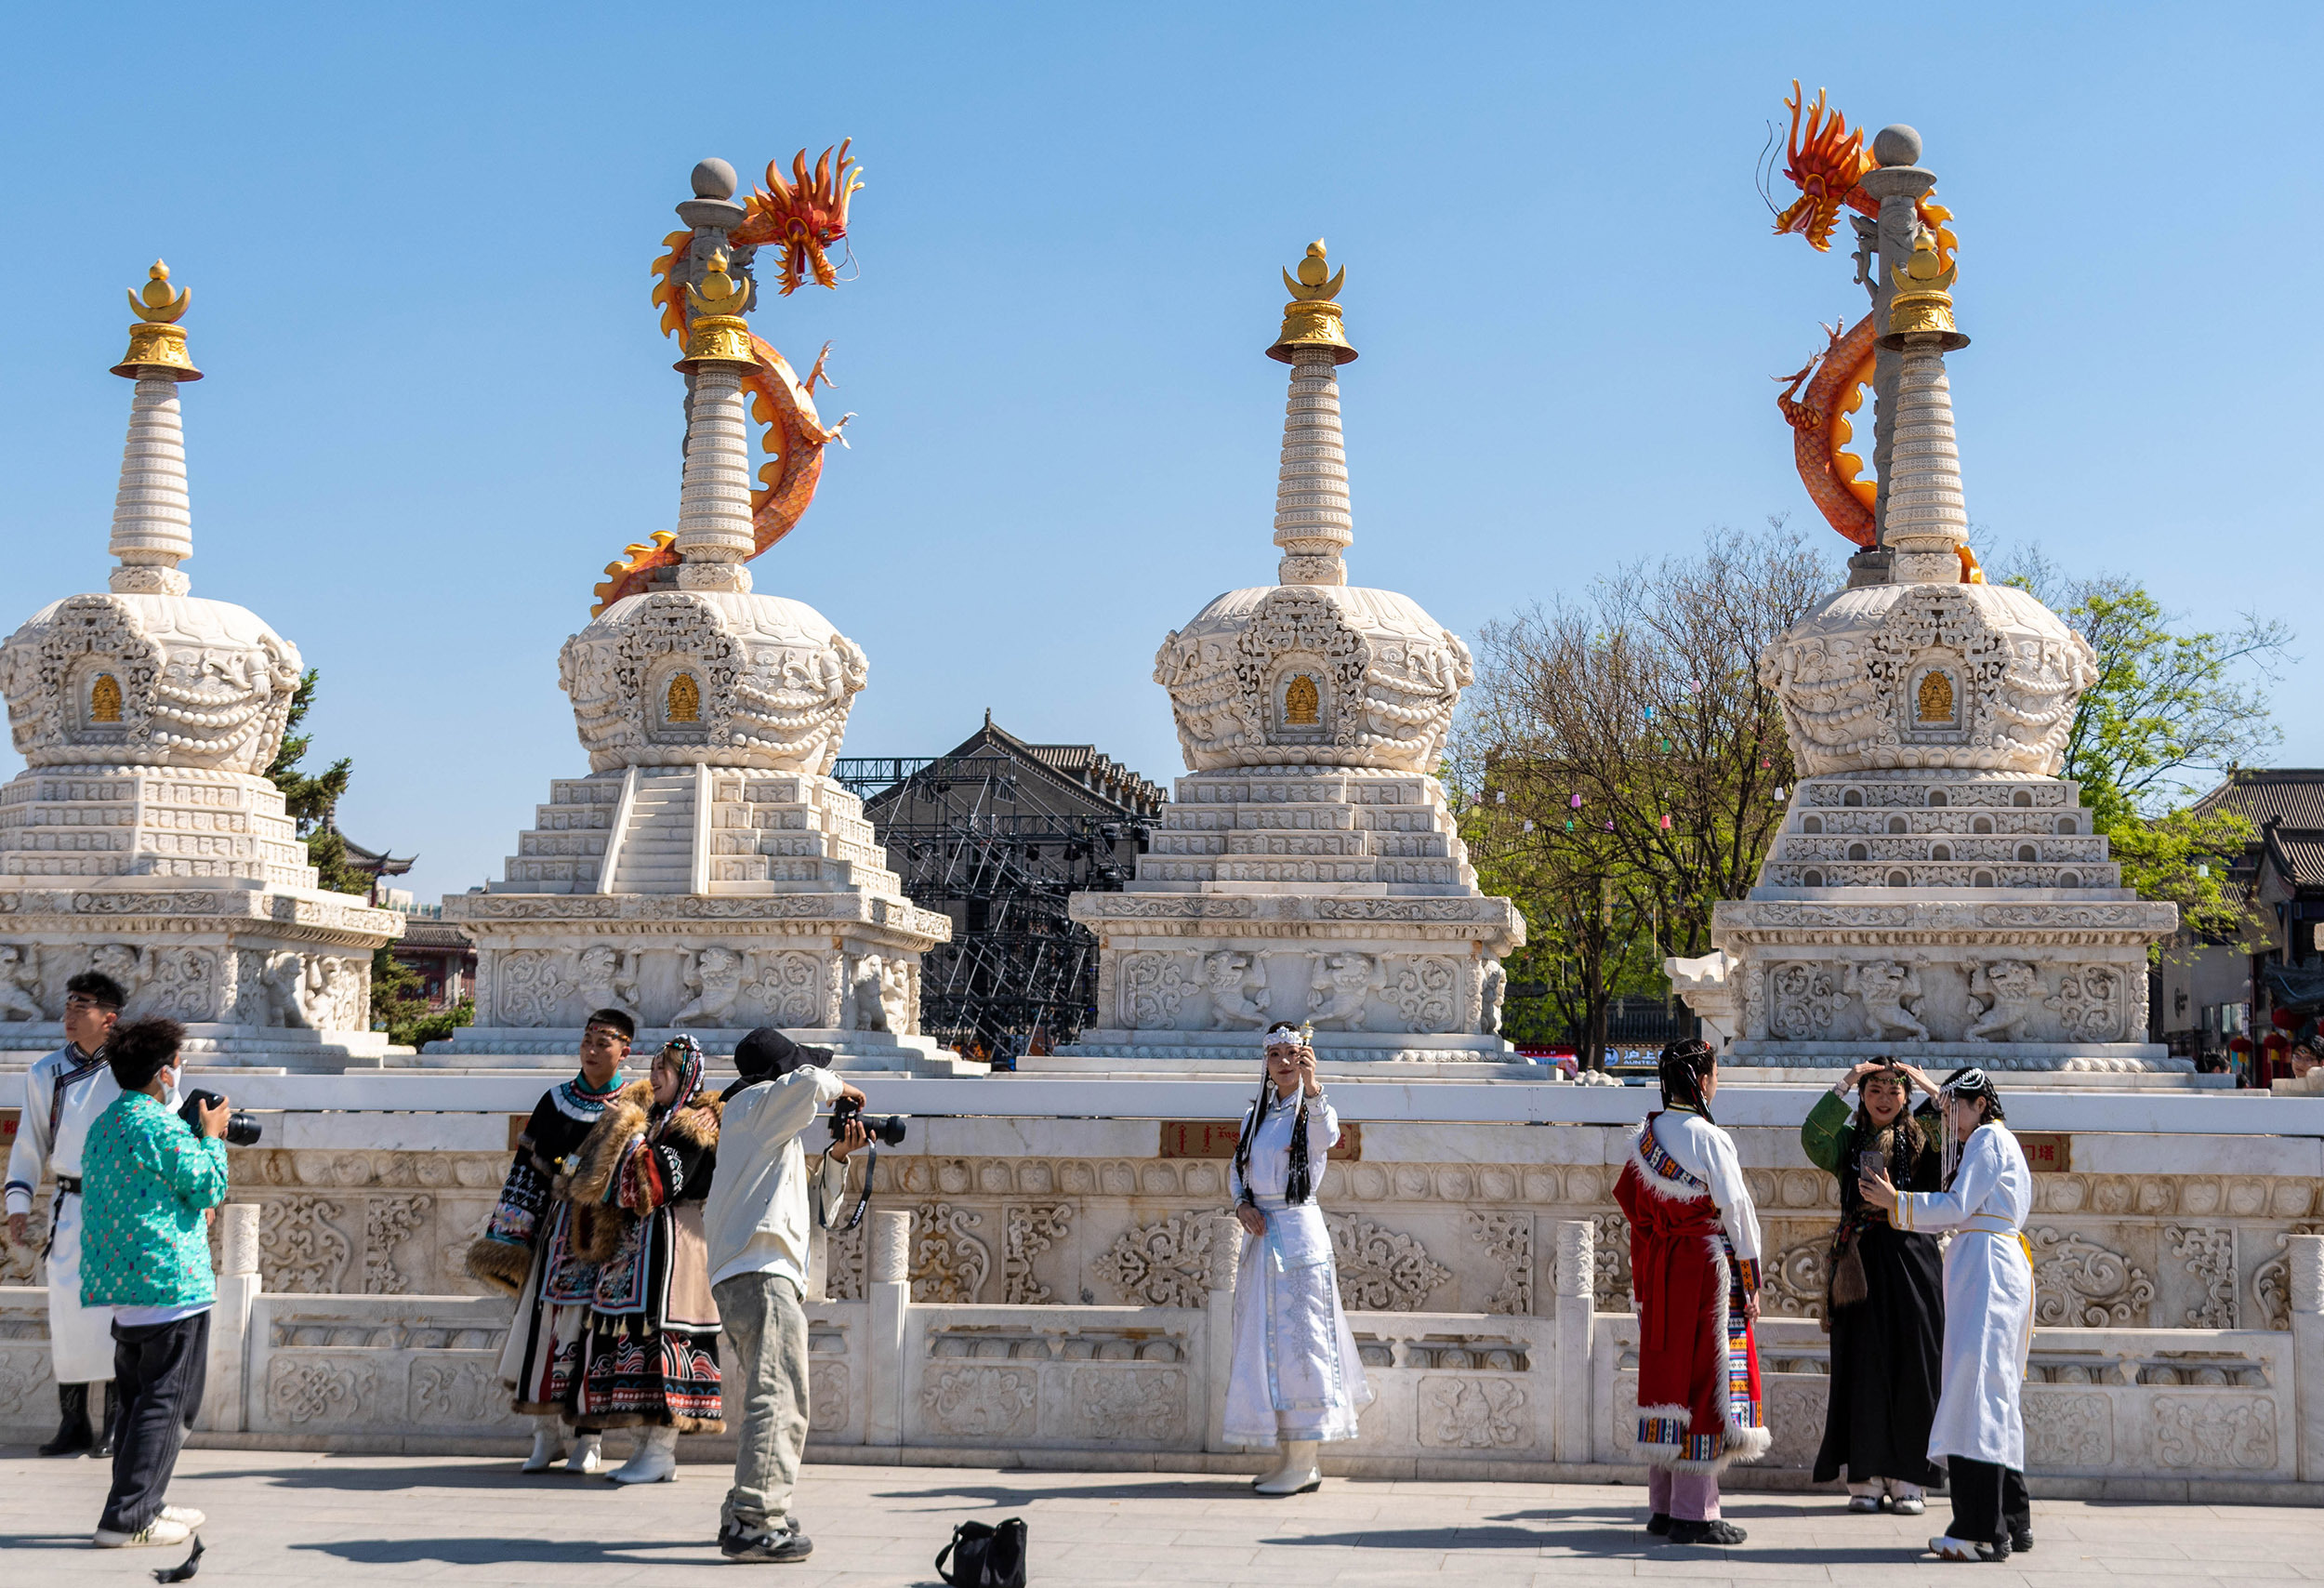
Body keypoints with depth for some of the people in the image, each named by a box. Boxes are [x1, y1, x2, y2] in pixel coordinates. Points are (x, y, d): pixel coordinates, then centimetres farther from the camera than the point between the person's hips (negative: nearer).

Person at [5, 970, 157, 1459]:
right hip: (70, 1207, 3)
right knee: (67, 1311, 4)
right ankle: (73, 1424, 13)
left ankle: (115, 1424, 5)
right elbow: (29, 1142, 14)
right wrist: (18, 1201, 4)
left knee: (115, 1311, -4)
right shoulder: (46, 1073, 7)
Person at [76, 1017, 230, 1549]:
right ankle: (126, 1518, -6)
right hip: (171, 1280, -9)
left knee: (138, 1397, 17)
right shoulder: (161, 1125, -14)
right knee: (166, 1402, -4)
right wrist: (211, 1136, 2)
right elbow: (208, 1186, -11)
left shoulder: (103, 1124, 14)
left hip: (119, 1282, 9)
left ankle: (141, 1505, 24)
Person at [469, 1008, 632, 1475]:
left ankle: (589, 1438, 5)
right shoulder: (556, 1100, 9)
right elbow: (528, 1169, 9)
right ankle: (546, 1435, 9)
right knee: (541, 1321, -1)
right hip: (556, 1229, 3)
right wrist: (509, 1238, 5)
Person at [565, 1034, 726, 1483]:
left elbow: (659, 1184, -20)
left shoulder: (695, 1127, -8)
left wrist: (633, 1136, -15)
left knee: (660, 1327, -11)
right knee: (634, 1332, 7)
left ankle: (660, 1453, -9)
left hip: (670, 1241, -9)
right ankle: (650, 1446, 11)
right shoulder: (651, 1117, 18)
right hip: (635, 1241, 9)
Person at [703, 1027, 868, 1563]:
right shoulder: (753, 1105, 1)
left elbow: (820, 1213, 29)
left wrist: (837, 1157, 17)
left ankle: (744, 1515, 20)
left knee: (775, 1401, 16)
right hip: (761, 1274, -11)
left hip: (767, 1278, 11)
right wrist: (840, 1088, 0)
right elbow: (807, 1084, -22)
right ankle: (754, 1523, -20)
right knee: (778, 1400, -16)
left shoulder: (778, 1134, 28)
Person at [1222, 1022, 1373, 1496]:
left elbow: (1326, 1135, -31)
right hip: (1261, 1238, 7)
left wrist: (1311, 1087, -48)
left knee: (1299, 1345, -5)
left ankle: (1302, 1465, 0)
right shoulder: (1255, 1114, 12)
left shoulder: (1312, 1112, -7)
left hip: (1299, 1234, -7)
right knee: (1264, 1346, 8)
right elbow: (1237, 1170, 18)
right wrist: (1241, 1204, -3)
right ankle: (1296, 1461, 17)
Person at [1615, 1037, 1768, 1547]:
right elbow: (1737, 1211, -14)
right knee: (1703, 1379, -2)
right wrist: (1751, 1283, -7)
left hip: (1659, 1270, 7)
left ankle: (1662, 1507, 17)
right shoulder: (1708, 1139, -15)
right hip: (1706, 1270, -7)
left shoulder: (1645, 1135, 6)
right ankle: (1693, 1513, 0)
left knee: (1667, 1377, 12)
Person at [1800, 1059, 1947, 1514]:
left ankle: (1908, 1480, 6)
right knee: (1862, 1366, 0)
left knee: (1910, 1365, 0)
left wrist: (1930, 1088, -13)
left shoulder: (1922, 1137, 9)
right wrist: (1843, 1085, -15)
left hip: (1911, 1259, 0)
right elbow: (1813, 1136, -12)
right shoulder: (1848, 1141, 9)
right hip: (1862, 1263, 0)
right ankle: (1866, 1479, 5)